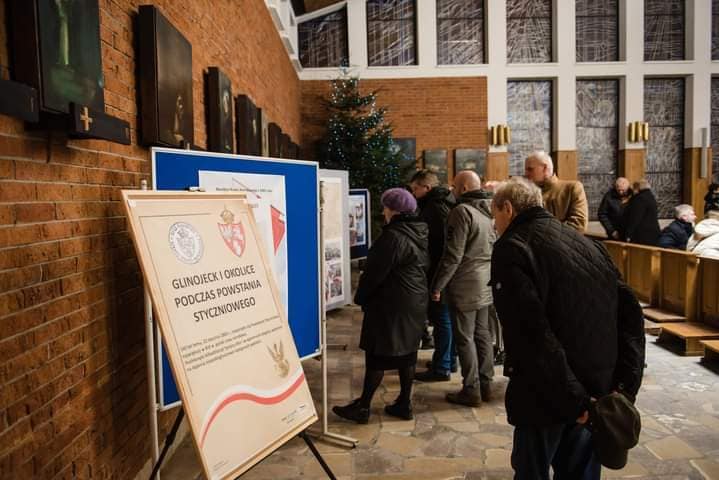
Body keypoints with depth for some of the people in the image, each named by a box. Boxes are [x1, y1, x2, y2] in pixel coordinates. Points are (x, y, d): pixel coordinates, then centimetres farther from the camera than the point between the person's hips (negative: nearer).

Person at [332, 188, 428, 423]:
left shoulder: (393, 237, -20)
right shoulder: (420, 233, 8)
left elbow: (375, 273, -18)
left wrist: (361, 297, -3)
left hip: (390, 304, -9)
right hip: (416, 302, 9)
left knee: (377, 354, 0)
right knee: (407, 353, 14)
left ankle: (362, 407, 10)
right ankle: (404, 404, 22)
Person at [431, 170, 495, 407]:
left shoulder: (462, 211, -16)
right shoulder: (488, 211, 9)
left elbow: (453, 255, -19)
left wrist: (437, 285, -12)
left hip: (465, 287, -8)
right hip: (485, 284, 8)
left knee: (465, 338, 1)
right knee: (482, 334, 15)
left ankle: (471, 390, 8)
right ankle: (485, 383, 24)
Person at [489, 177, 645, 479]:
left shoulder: (511, 249, -13)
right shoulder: (588, 244, 10)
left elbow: (531, 333, -24)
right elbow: (630, 313, 5)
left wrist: (572, 399, -19)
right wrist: (626, 386, 0)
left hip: (547, 394, -7)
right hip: (597, 392, 7)